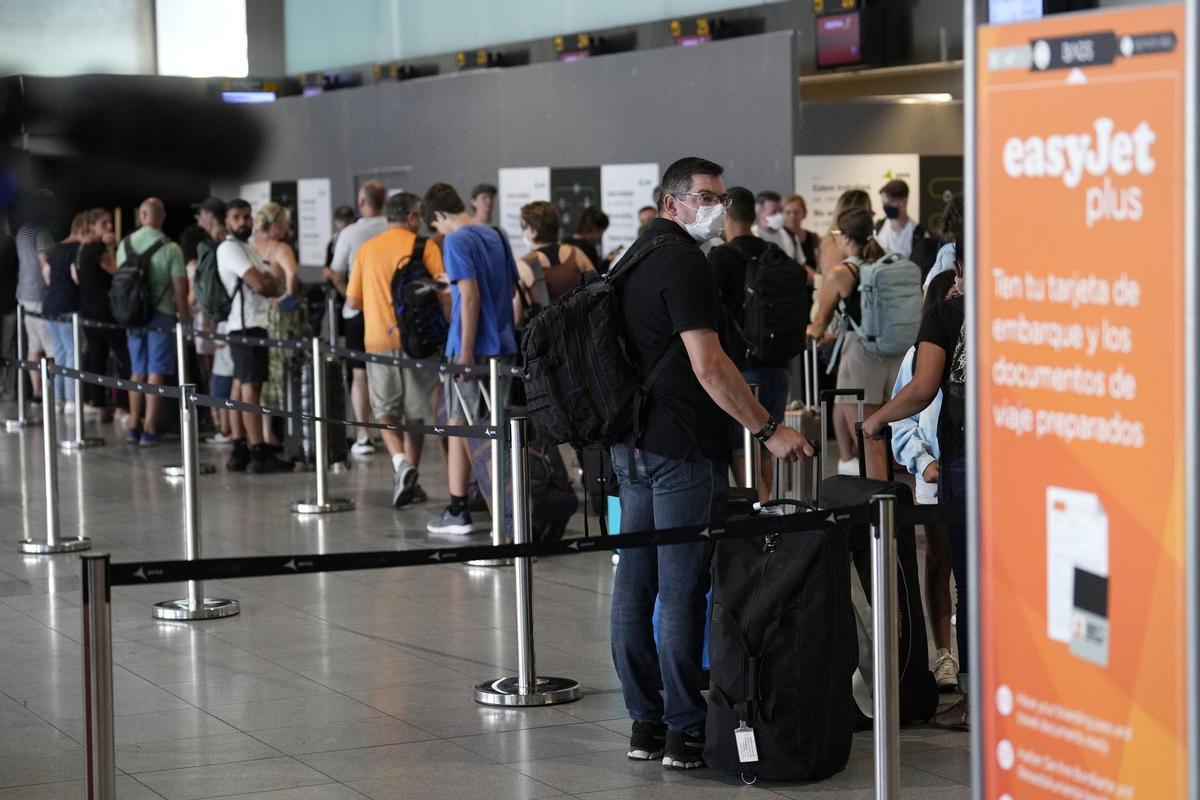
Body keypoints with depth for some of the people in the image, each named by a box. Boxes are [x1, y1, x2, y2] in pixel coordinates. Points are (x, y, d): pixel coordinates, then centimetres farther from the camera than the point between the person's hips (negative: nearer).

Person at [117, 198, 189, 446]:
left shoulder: (125, 244, 2)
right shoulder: (170, 248, -11)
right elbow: (179, 287, -10)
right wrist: (184, 318, 1)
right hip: (161, 315, -4)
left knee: (137, 372, 15)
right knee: (155, 373, -1)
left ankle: (134, 426, 19)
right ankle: (149, 430, -2)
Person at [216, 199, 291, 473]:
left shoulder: (248, 249, 21)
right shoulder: (229, 249, -10)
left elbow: (277, 286, 17)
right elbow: (260, 285, -19)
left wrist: (269, 279, -4)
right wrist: (273, 277, 1)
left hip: (256, 324, 10)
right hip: (245, 325, -10)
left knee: (241, 387, 10)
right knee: (250, 388, -11)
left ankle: (239, 451, 12)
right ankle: (259, 454, -14)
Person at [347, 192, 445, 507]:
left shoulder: (366, 250, 6)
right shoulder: (424, 247, -4)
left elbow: (353, 300, 7)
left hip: (379, 341, 2)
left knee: (385, 409, 9)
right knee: (416, 411, 11)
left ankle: (400, 462, -16)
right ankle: (411, 478, 14)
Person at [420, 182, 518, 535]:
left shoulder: (456, 241, -11)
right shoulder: (494, 236, 11)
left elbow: (470, 297, -18)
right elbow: (510, 288, 17)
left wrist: (465, 352, -17)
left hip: (470, 349, -7)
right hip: (503, 346, 7)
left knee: (458, 426, 2)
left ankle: (457, 512, 5)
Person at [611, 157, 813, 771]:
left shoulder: (635, 258, 16)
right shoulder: (684, 265, -15)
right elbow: (708, 367, -22)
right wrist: (769, 430, -19)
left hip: (633, 440, 10)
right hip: (682, 449, -10)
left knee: (635, 582, 9)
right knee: (683, 589, -6)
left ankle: (645, 722, 14)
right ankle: (686, 732, -3)